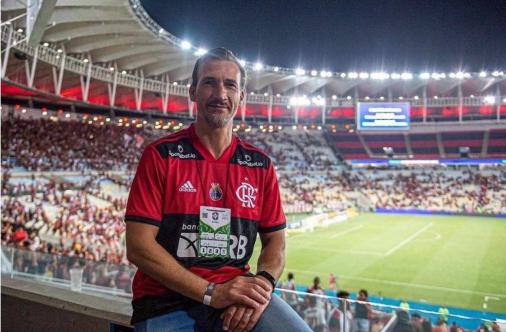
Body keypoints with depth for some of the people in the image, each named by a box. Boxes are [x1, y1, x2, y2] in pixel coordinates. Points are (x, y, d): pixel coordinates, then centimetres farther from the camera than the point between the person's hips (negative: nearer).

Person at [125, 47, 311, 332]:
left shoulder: (260, 164, 6)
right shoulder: (161, 155, -4)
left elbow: (275, 240, 9)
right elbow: (139, 246, -9)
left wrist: (263, 283, -12)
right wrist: (211, 292, -16)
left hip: (237, 293, 2)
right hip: (168, 299, -1)